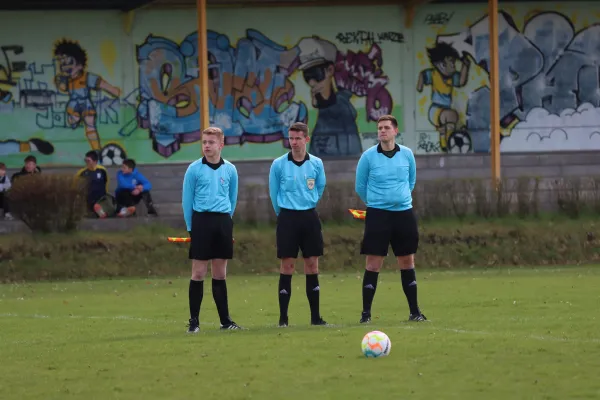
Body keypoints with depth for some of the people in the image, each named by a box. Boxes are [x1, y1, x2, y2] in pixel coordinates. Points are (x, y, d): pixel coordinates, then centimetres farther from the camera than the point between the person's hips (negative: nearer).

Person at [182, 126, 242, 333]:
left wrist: (226, 220, 11)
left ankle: (225, 320, 12)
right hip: (201, 221, -3)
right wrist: (191, 227, 1)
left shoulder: (230, 170, 6)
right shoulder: (194, 169, -2)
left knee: (220, 273, 8)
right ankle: (194, 321, 0)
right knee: (198, 273, -4)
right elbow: (187, 200, 2)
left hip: (223, 223, 3)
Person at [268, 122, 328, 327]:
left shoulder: (316, 164, 2)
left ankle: (315, 316, 8)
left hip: (309, 216, 2)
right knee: (287, 265, -4)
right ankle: (283, 317, -1)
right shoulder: (278, 164, -4)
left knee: (312, 264, 3)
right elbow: (273, 192, 6)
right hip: (287, 218, -2)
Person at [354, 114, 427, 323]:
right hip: (377, 214, -3)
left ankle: (415, 311, 15)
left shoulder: (407, 154, 3)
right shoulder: (368, 156, -4)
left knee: (407, 262, 8)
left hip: (404, 213, 3)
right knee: (373, 263, -5)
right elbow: (360, 186, 5)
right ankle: (366, 312, 0)